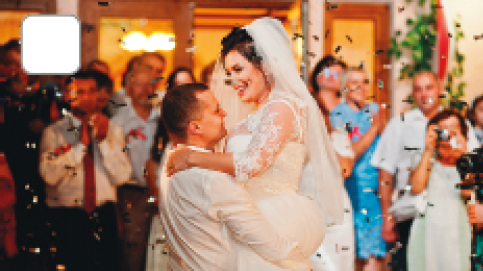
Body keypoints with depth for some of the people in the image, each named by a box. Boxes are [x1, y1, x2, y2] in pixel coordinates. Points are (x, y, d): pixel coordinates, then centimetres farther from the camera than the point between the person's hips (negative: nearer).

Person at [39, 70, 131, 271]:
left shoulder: (113, 130, 10)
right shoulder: (54, 132, 2)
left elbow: (122, 176, -1)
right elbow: (50, 175, -14)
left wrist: (104, 140, -10)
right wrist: (81, 143, -14)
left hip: (103, 216, 2)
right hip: (65, 218, -2)